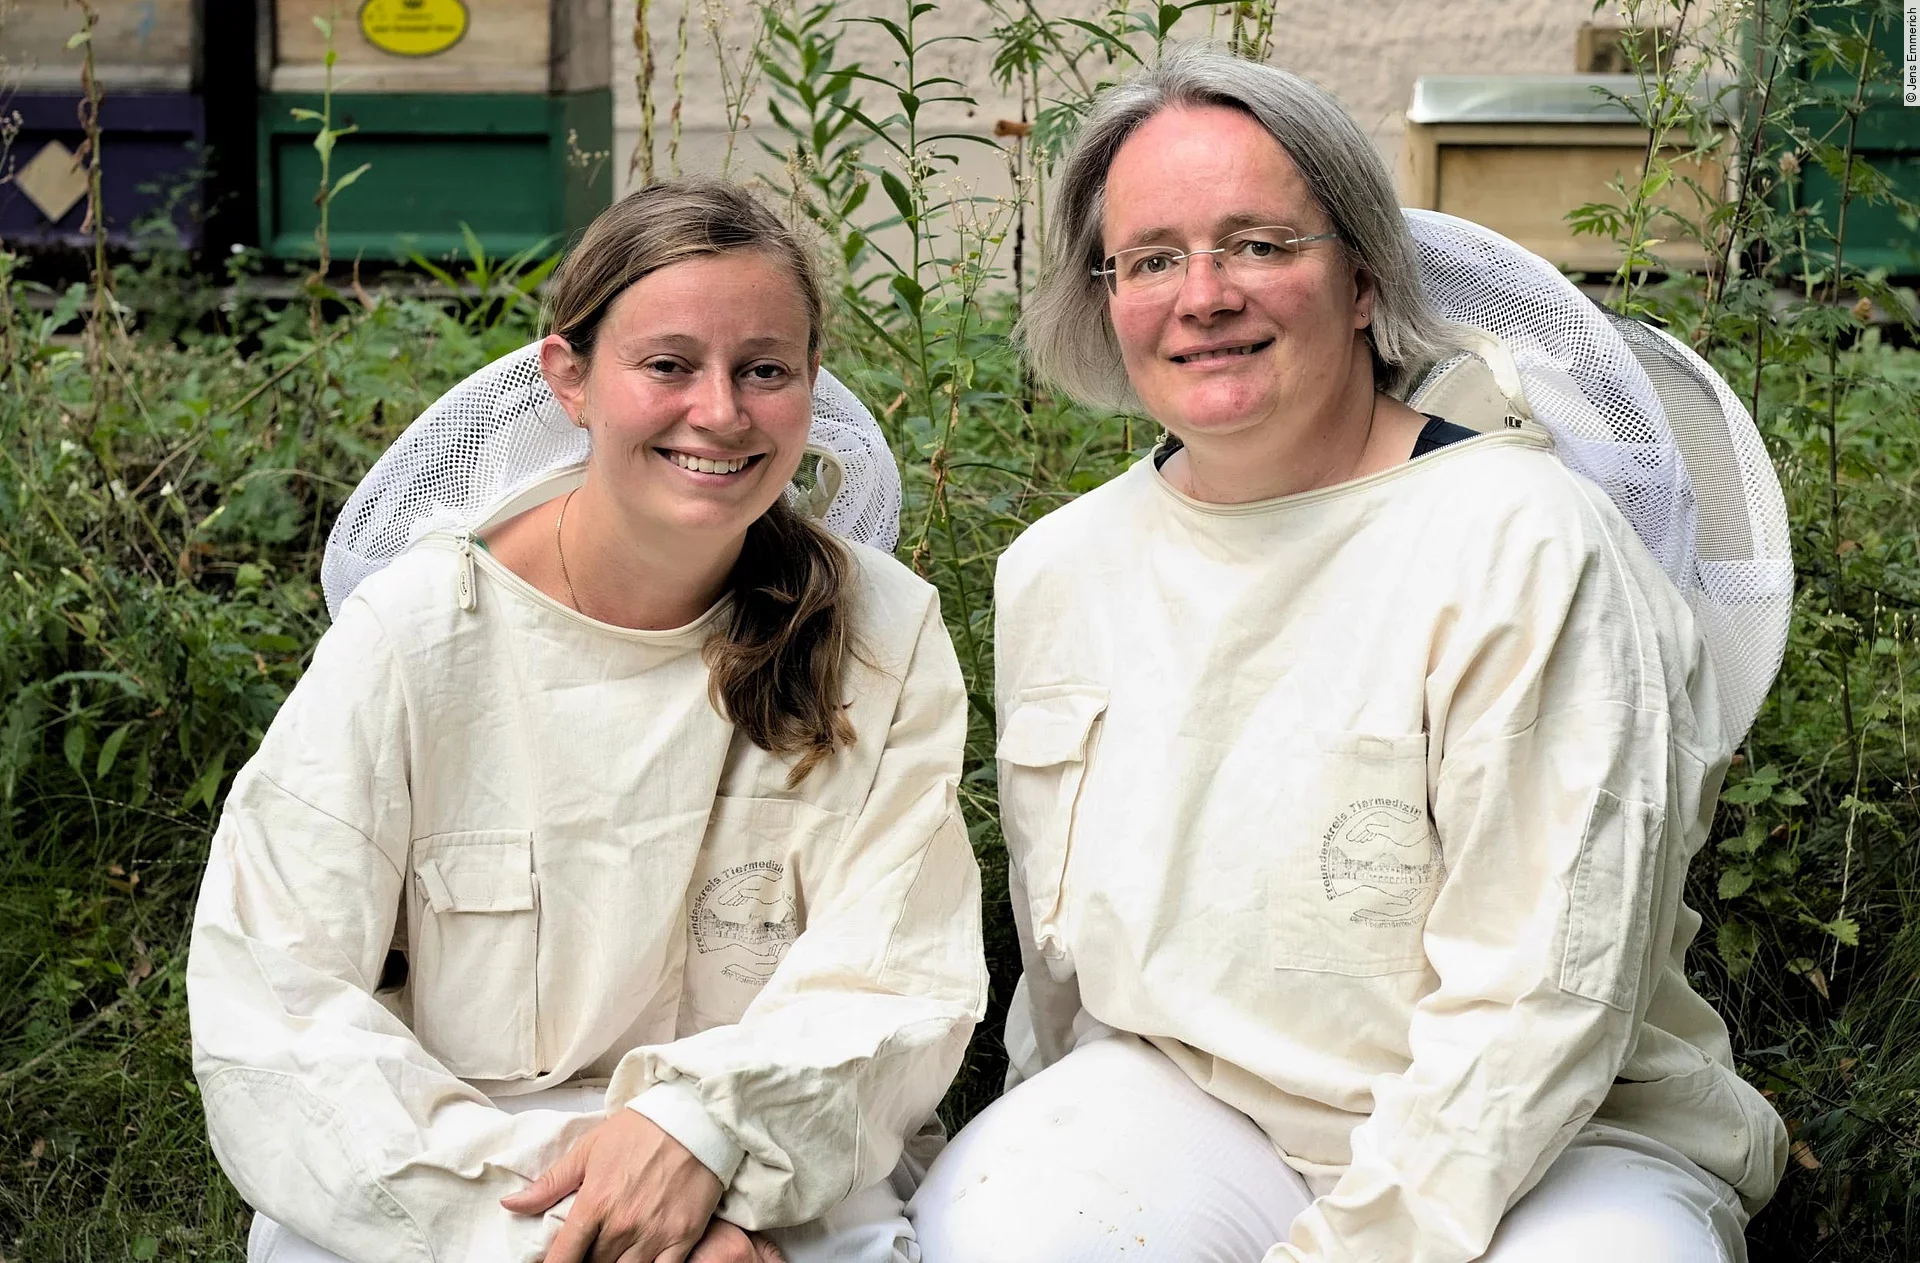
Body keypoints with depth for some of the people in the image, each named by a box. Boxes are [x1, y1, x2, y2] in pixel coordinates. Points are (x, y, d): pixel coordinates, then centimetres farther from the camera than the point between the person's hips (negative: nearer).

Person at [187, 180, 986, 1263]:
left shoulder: (885, 636, 2)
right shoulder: (412, 633, -4)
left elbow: (901, 985, -2)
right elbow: (269, 1017, -8)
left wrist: (706, 1125, -21)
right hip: (452, 1170, 1)